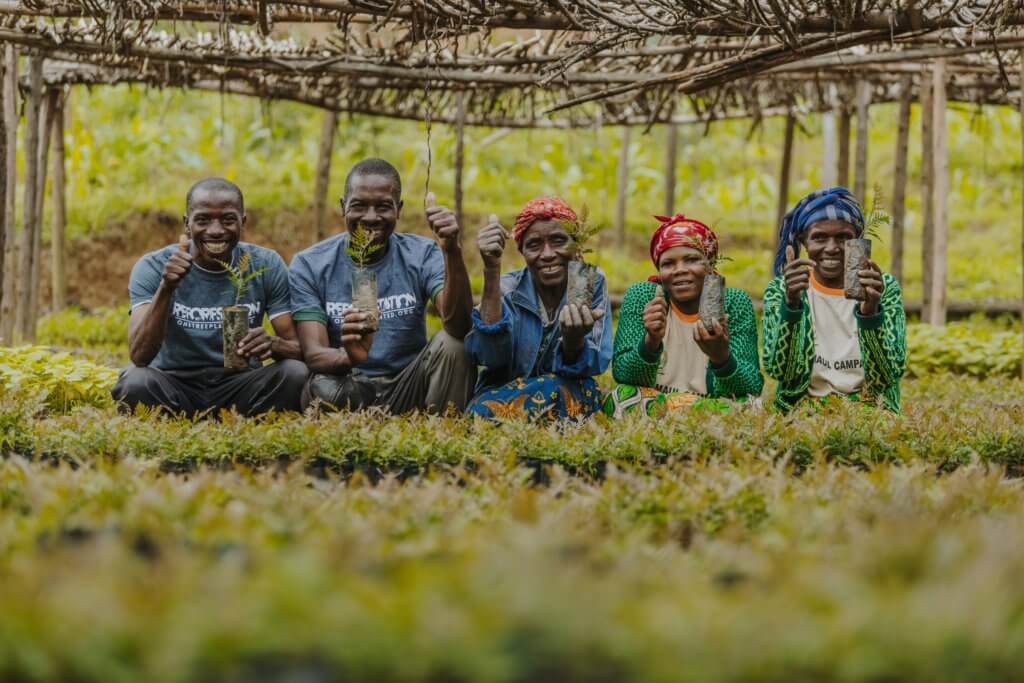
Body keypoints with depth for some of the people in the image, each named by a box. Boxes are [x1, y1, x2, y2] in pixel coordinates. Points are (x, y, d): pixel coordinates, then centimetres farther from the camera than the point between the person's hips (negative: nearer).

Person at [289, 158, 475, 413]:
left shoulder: (423, 256, -2)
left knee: (452, 343, -25)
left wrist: (452, 251, -34)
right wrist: (347, 357, -39)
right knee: (324, 389, -34)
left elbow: (459, 326, -20)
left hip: (407, 389, 1)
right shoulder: (309, 265, -4)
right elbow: (313, 353, -15)